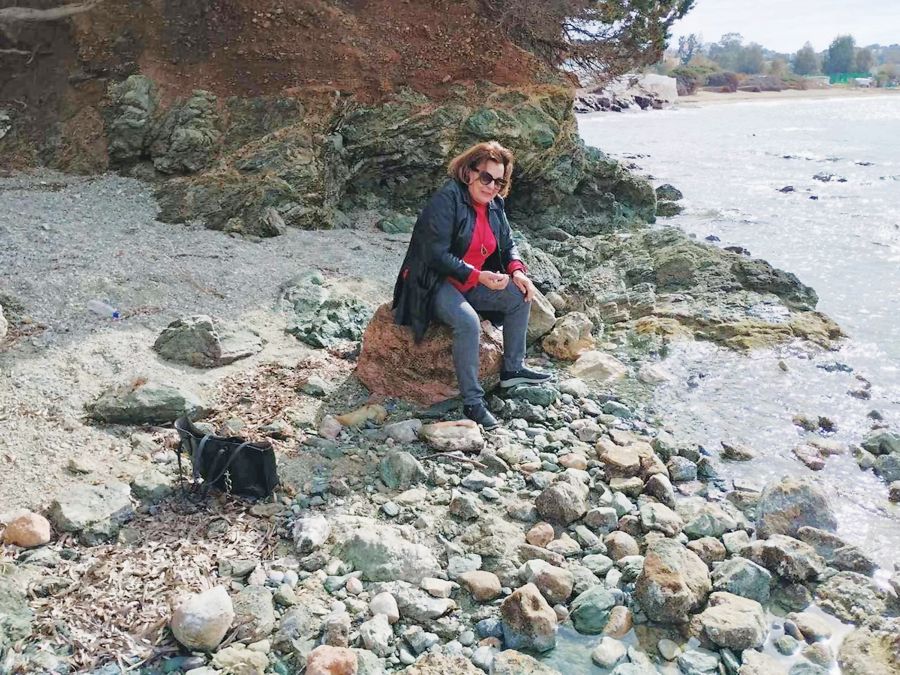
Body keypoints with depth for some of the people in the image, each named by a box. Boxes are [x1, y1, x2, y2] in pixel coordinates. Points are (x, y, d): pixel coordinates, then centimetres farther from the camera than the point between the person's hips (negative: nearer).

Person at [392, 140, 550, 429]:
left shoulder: (494, 205, 6)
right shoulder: (446, 200, -20)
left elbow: (508, 244, 15)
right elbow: (436, 254, -26)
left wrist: (517, 271, -8)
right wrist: (478, 276, -30)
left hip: (473, 283, 9)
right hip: (434, 283, -9)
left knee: (521, 296, -1)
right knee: (468, 322, -33)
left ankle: (513, 368, 12)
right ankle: (472, 401, -25)